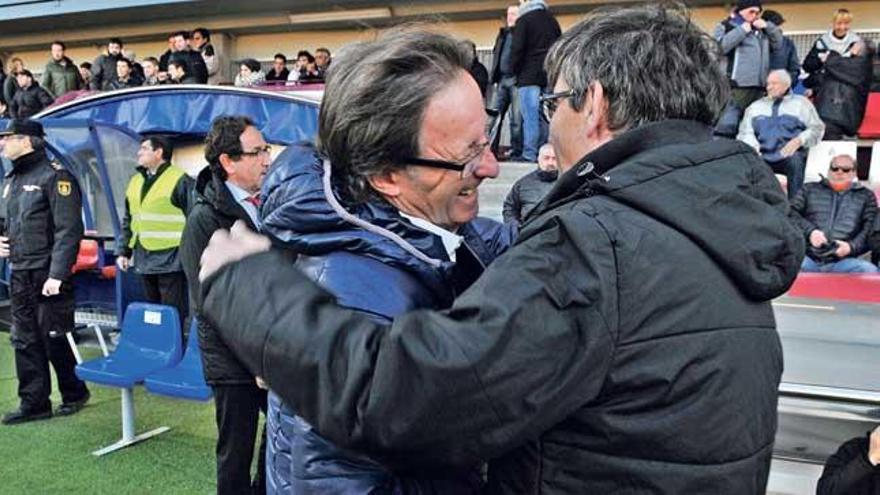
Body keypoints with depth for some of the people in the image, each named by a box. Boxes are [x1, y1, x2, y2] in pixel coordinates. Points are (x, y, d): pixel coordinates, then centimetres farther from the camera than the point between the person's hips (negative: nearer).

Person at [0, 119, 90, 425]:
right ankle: (34, 402, 18)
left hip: (47, 276, -8)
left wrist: (57, 275, -21)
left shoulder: (54, 176, -10)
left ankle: (75, 393, 19)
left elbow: (68, 230, -16)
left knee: (54, 339, -1)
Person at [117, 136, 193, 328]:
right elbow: (128, 220, 23)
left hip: (170, 260, -7)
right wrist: (124, 251, 18)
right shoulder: (135, 181, 15)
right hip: (144, 260, 7)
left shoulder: (180, 180, -9)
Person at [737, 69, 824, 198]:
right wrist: (752, 146, -9)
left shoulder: (801, 103, 22)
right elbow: (745, 132, 13)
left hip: (789, 155, -2)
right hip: (762, 157, 2)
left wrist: (798, 141, -9)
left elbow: (817, 128, 11)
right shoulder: (756, 106, 27)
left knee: (795, 159, -37)